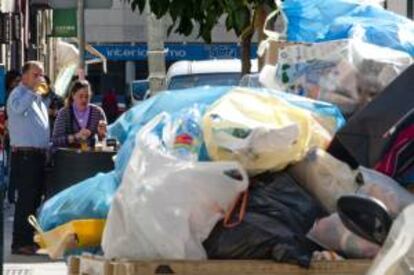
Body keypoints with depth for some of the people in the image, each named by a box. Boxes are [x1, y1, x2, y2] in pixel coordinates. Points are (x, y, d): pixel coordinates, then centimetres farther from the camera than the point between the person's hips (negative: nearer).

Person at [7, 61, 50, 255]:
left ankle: (30, 239, 19)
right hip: (24, 155, -9)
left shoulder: (38, 97, 20)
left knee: (35, 199, 12)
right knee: (26, 199, -10)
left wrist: (47, 147, 19)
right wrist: (33, 91, -29)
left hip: (39, 154, 9)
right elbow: (18, 108, -32)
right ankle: (20, 243, -9)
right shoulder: (18, 95, -7)